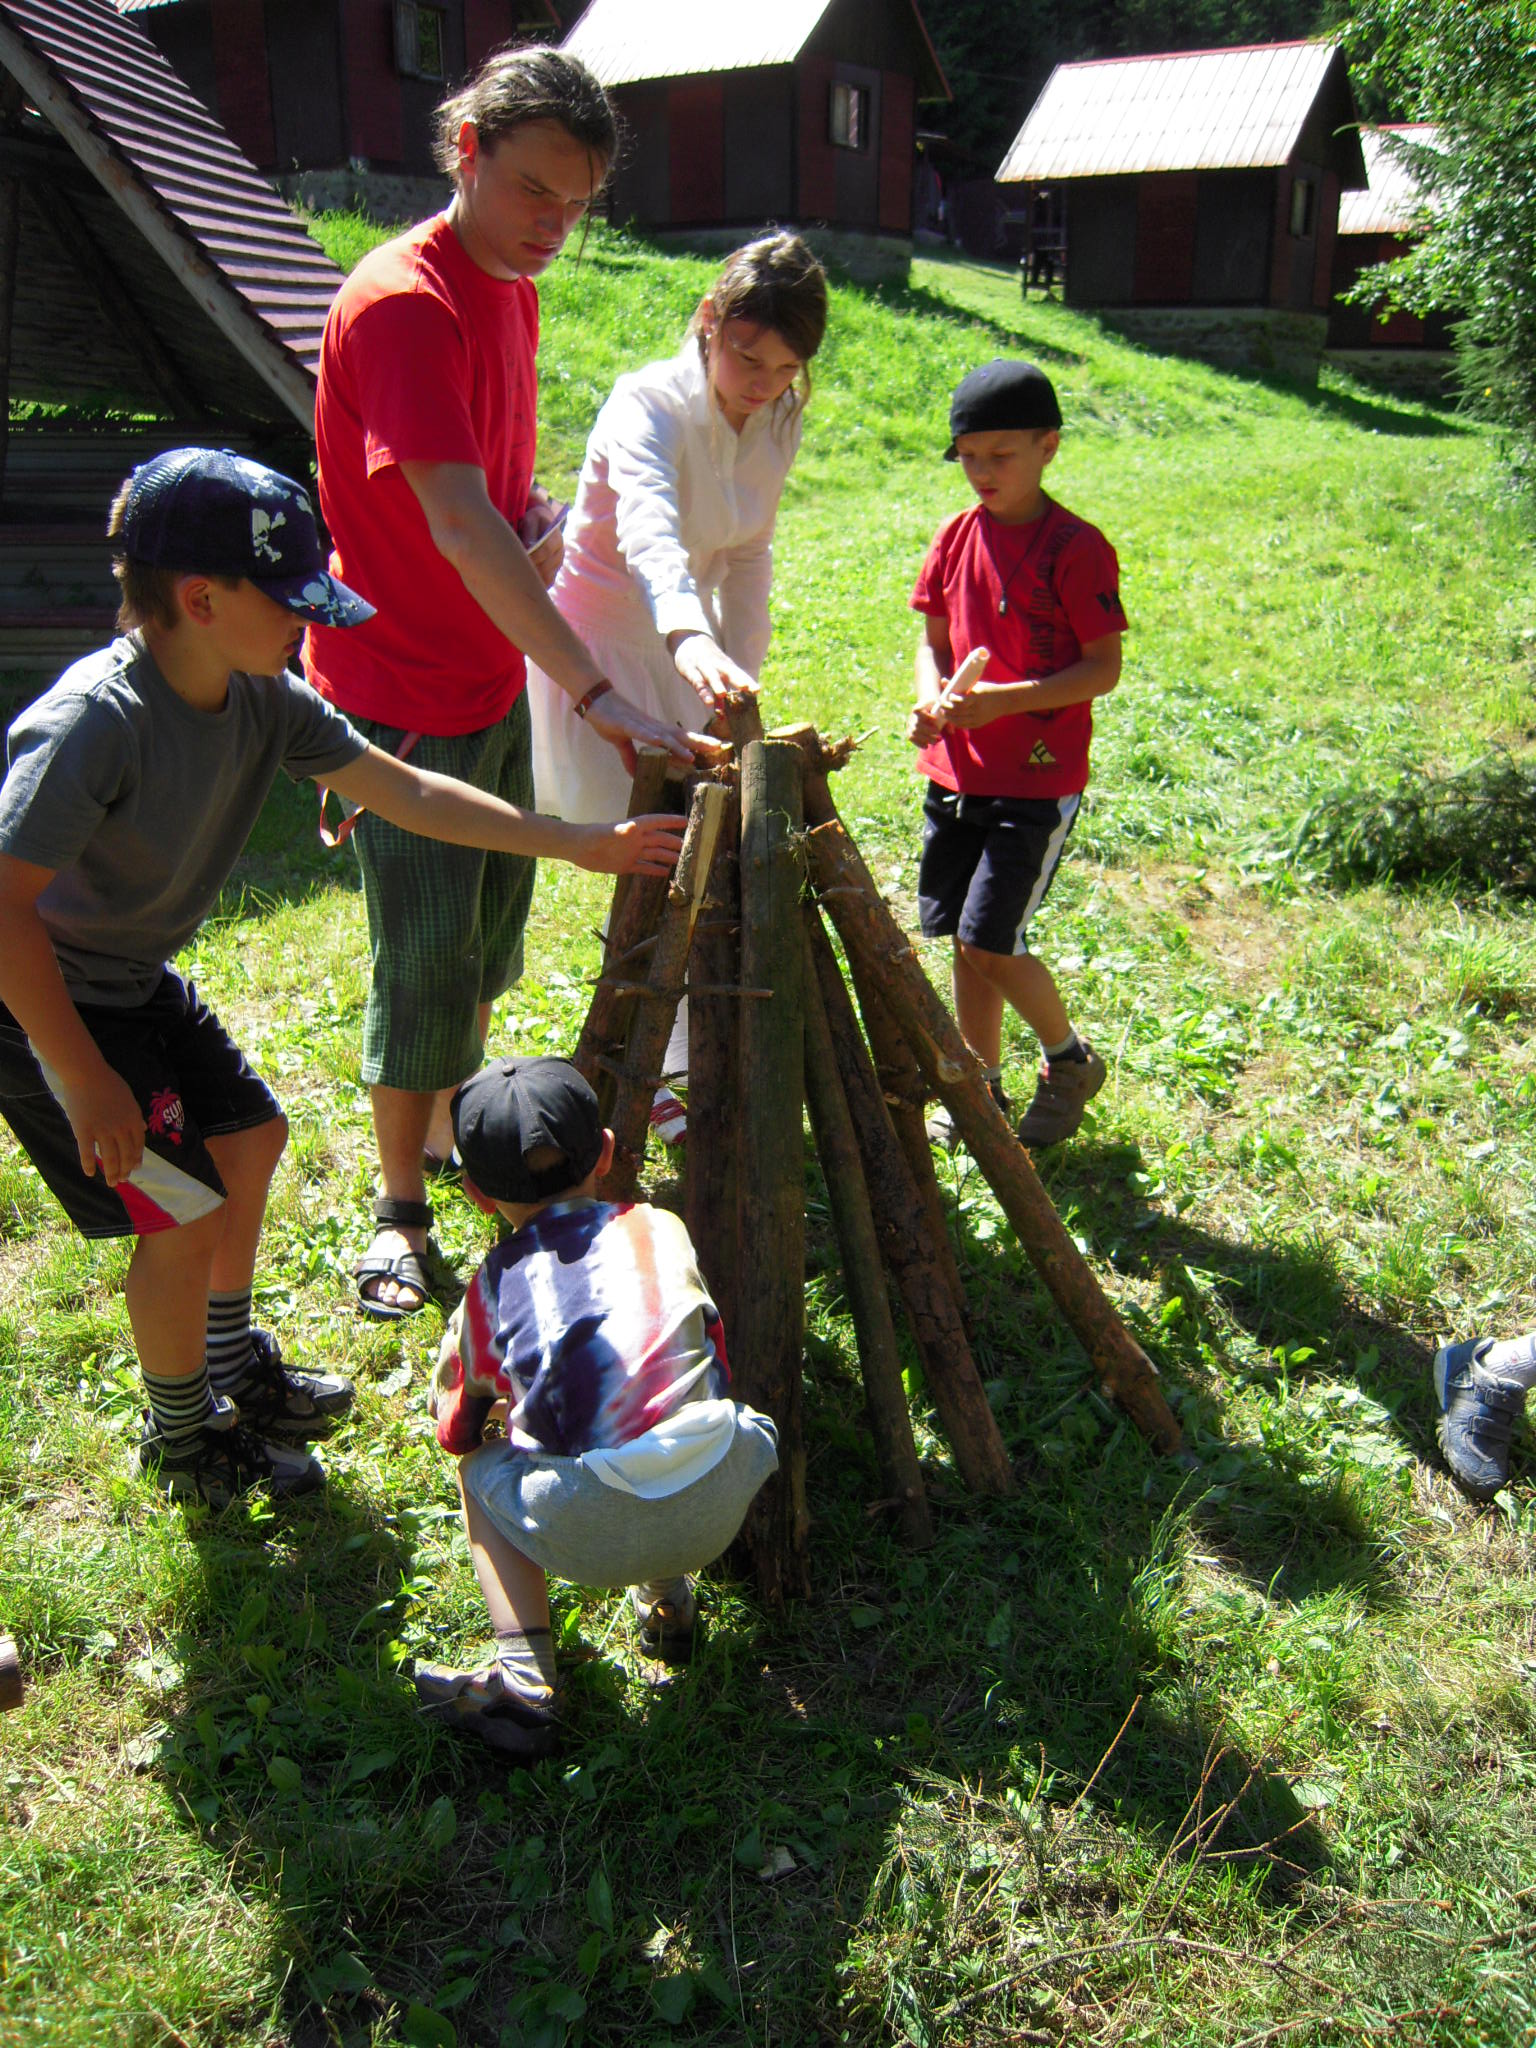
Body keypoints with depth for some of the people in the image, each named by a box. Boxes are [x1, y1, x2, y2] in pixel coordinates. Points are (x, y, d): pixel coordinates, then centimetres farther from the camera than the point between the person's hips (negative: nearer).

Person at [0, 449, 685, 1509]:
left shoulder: (263, 697, -8)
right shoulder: (93, 721, -32)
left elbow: (407, 793, -2)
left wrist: (582, 844, -4)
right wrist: (85, 1084, -28)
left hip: (137, 979, 9)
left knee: (248, 1135, 17)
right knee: (185, 1210, -5)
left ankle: (232, 1365, 40)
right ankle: (182, 1438, 21)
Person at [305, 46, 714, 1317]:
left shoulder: (513, 288, 8)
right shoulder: (400, 304, -21)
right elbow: (454, 519, -33)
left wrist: (535, 514, -4)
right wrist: (593, 688, -40)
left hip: (493, 673, 9)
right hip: (403, 691, -9)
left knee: (490, 933, 19)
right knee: (427, 961, -2)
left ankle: (456, 1132, 39)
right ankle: (401, 1214, 16)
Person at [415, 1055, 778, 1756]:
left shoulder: (490, 1286, 14)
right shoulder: (660, 1228, 16)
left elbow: (458, 1432, 24)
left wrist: (449, 1365, 46)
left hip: (588, 1535, -2)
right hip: (717, 1510, 2)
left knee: (480, 1470, 29)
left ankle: (522, 1678, 13)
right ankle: (668, 1596, 24)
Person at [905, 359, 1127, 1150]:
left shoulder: (1076, 547, -11)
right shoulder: (956, 536, 7)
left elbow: (1103, 669, -12)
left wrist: (1002, 700, -22)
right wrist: (931, 695, -8)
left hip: (1038, 780, -6)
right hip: (956, 771, 6)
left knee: (990, 941, -8)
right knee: (964, 938, 11)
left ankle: (1071, 1060, 18)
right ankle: (981, 1091, 26)